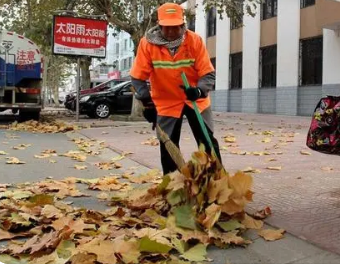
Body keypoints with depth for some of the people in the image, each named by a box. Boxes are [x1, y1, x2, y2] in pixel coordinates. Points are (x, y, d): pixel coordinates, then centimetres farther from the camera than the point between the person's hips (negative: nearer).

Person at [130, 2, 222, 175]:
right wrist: (147, 103, -16)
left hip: (196, 100, 0)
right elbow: (138, 77, -10)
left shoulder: (194, 40, -16)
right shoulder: (147, 43, -16)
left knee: (208, 142, 5)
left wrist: (199, 90, -35)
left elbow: (209, 74, -16)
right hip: (165, 103, 0)